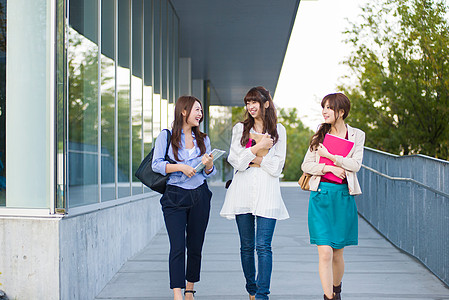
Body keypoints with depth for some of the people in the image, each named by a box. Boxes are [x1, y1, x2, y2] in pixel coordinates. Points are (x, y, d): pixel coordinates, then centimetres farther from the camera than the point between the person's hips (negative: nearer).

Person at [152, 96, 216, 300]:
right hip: (175, 197, -4)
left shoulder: (203, 139, 13)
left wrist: (209, 164, -7)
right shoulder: (166, 136, 1)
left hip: (200, 196, 4)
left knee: (195, 246, 7)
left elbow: (209, 174, 15)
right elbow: (156, 164, -6)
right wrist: (181, 167, -16)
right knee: (177, 247, -11)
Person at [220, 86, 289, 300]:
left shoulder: (278, 130, 9)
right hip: (243, 191, 2)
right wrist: (258, 148, -9)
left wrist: (251, 159, -5)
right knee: (247, 245, 7)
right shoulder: (240, 128, 12)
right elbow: (236, 161, 1)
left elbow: (277, 167, 2)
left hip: (267, 192, -2)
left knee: (263, 246, -10)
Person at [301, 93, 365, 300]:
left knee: (338, 253, 10)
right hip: (321, 195, 0)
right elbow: (306, 165, 6)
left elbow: (355, 164, -7)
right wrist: (329, 168, -9)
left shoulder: (357, 136, 6)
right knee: (325, 253, -11)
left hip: (343, 197, 0)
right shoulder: (320, 135, 9)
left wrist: (329, 155, -9)